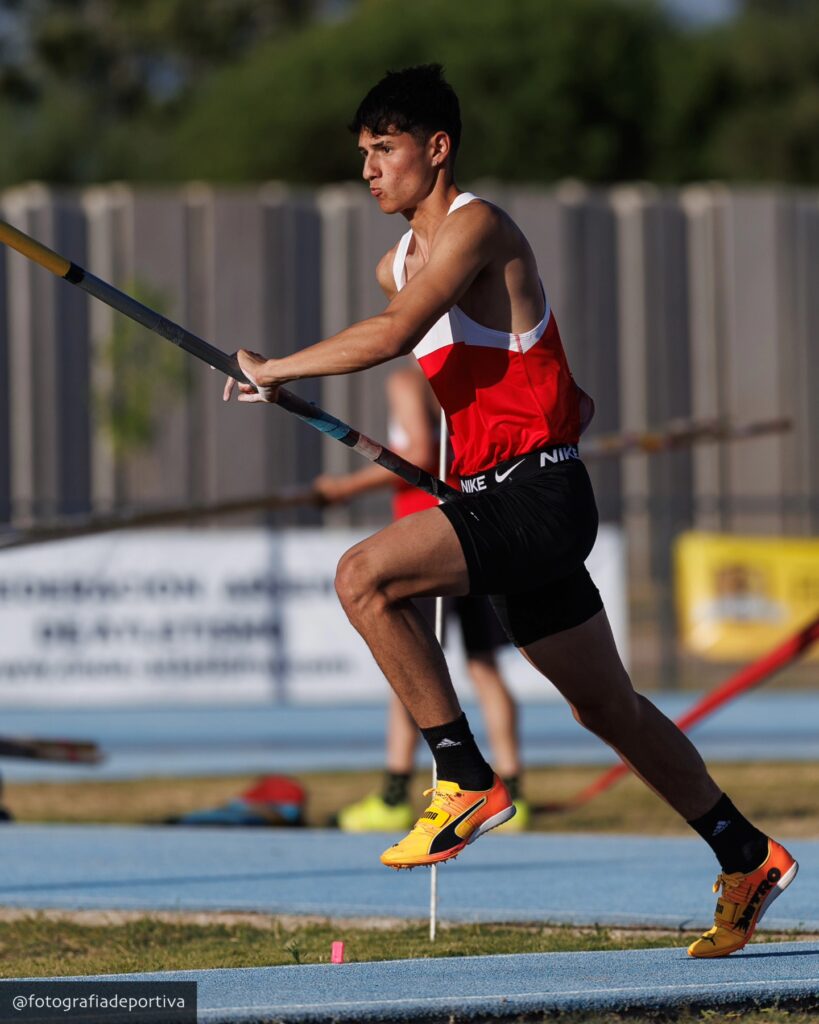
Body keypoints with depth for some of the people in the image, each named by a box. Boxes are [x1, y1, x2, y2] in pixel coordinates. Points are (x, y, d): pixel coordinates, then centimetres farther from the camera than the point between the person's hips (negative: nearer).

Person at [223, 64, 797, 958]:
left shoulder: (475, 226, -12)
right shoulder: (399, 262, 16)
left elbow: (392, 335, -25)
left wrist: (275, 371, -16)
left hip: (538, 496, -10)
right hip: (492, 498, 10)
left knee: (365, 576, -24)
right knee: (604, 705, 14)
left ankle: (466, 782, -18)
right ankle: (748, 861, 24)